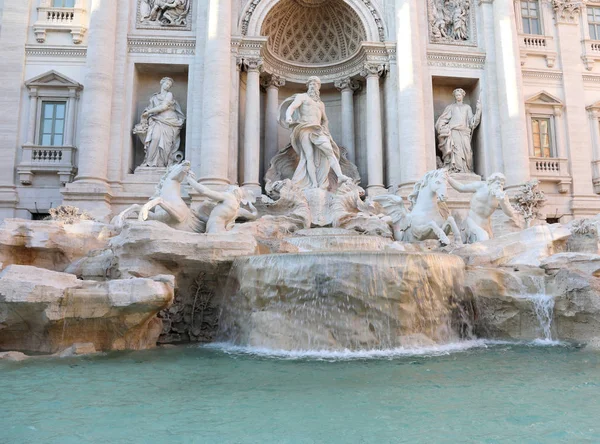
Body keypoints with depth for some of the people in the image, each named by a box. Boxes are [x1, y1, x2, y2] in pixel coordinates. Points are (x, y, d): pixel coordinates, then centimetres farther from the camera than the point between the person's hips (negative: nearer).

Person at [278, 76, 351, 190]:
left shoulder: (321, 104, 29)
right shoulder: (301, 97, 13)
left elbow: (325, 120, 38)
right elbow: (291, 107, -6)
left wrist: (325, 130, 17)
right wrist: (288, 116, -29)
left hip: (317, 130, 4)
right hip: (304, 129, -4)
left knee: (329, 150, -20)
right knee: (309, 156, -16)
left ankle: (340, 176, -33)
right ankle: (314, 184, -22)